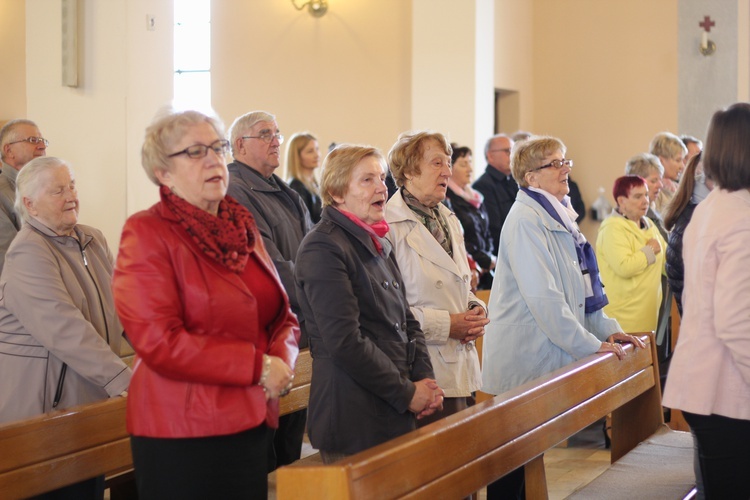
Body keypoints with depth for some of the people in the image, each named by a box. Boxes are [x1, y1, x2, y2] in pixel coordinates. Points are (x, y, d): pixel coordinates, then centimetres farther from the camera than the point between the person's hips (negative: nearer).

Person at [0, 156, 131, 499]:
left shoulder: (93, 240, 12)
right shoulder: (28, 253, -16)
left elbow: (119, 306, 15)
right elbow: (64, 328, -25)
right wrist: (122, 380, -29)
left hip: (91, 398, 8)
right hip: (44, 403, -8)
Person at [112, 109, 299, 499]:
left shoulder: (241, 229, 14)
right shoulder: (147, 233, -8)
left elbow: (282, 316, 17)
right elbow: (159, 341, -17)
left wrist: (282, 360, -6)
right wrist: (258, 367, -15)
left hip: (253, 422, 7)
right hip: (181, 433, -7)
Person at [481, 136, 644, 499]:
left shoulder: (558, 216, 13)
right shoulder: (526, 221, -16)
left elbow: (580, 286, 20)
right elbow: (543, 297, -23)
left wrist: (608, 329, 9)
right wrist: (591, 345, -20)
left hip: (545, 360, 9)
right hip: (523, 363, -9)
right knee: (511, 471, 0)